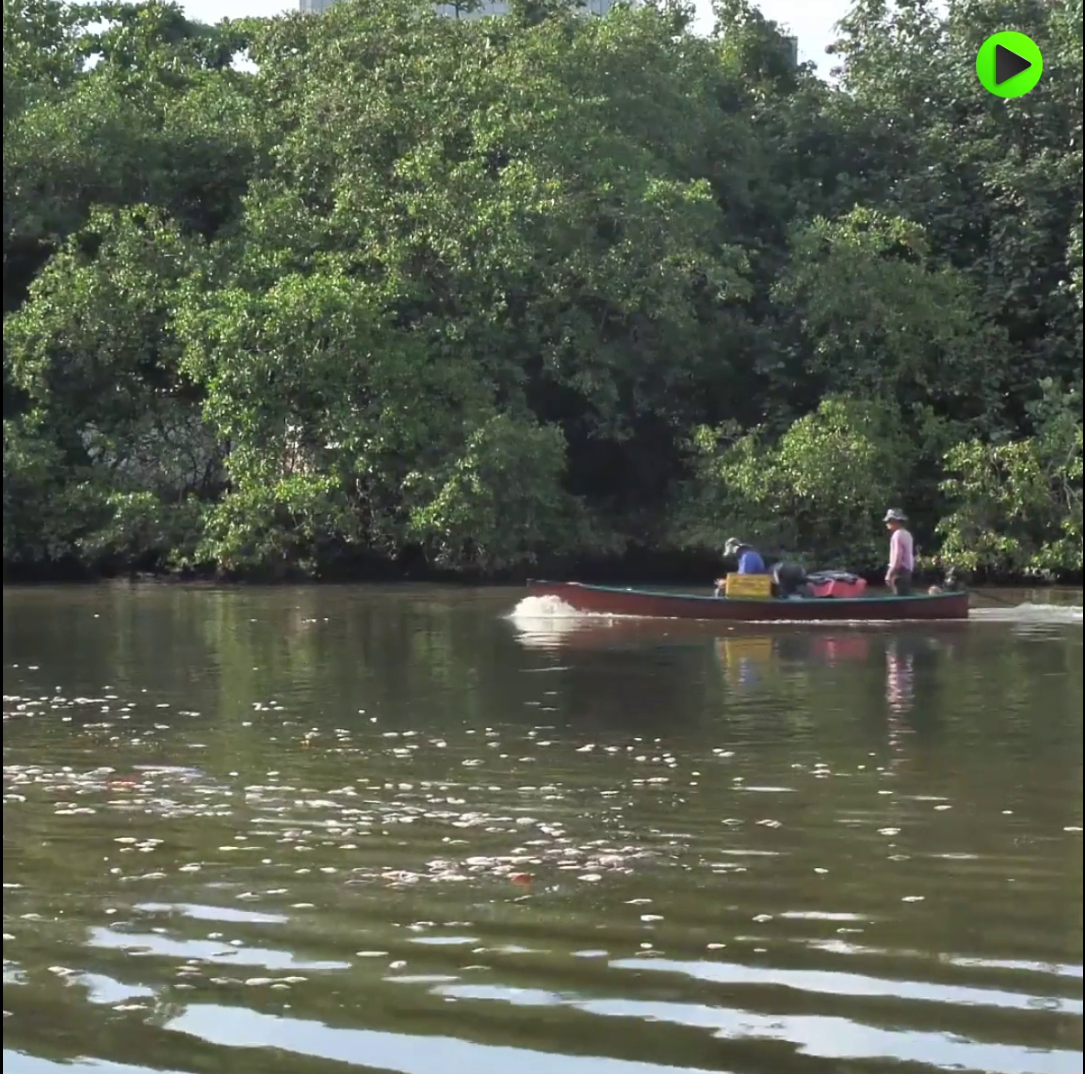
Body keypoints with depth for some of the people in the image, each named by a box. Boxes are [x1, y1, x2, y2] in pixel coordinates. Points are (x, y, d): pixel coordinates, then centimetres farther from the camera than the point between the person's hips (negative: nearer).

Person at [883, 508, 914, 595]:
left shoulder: (898, 534, -12)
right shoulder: (907, 534, 17)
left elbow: (897, 557, -19)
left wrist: (890, 574, -18)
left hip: (900, 571, -10)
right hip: (907, 570, 10)